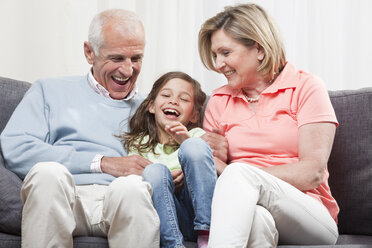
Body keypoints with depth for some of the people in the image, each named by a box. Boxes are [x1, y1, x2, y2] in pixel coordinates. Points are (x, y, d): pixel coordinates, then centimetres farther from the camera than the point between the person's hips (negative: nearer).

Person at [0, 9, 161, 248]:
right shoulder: (50, 91, 21)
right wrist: (101, 163, -3)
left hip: (123, 201, 0)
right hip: (59, 197, 0)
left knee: (131, 186, -35)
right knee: (48, 172, -34)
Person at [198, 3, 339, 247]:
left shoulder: (305, 87, 5)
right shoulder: (219, 101, 19)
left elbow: (313, 172, -6)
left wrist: (242, 176, -13)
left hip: (309, 215, -2)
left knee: (239, 173, -34)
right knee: (255, 219, -38)